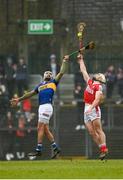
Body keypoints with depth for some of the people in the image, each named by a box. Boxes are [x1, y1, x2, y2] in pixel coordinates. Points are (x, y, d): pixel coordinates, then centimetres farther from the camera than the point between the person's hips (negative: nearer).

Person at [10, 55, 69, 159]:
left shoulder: (53, 82, 11)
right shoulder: (40, 85, 27)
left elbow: (61, 73, 3)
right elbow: (31, 93, 31)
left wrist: (65, 62, 6)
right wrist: (19, 99, 31)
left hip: (47, 106, -7)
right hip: (41, 107, 7)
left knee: (40, 128, -11)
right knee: (45, 129, 4)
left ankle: (38, 150, -12)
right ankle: (55, 147, 8)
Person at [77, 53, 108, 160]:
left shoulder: (98, 87, -7)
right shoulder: (90, 83, 16)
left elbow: (97, 99, -20)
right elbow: (84, 71, 29)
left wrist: (91, 108, -34)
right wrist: (81, 60, 38)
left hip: (94, 109, -8)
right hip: (87, 110, 8)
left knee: (98, 130, -12)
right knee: (92, 132, 1)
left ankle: (104, 148, -16)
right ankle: (102, 149, 1)